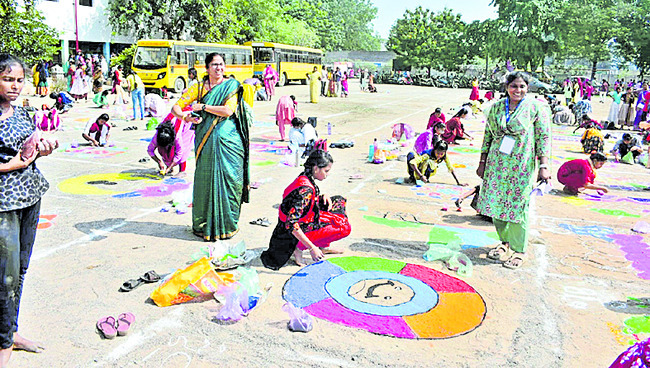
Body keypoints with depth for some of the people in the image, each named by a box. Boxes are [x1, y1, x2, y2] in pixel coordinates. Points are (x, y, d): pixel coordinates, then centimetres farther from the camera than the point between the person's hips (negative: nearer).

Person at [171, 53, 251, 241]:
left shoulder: (231, 85, 5)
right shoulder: (199, 87, 10)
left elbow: (228, 111, -11)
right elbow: (176, 107, 8)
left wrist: (203, 106, -7)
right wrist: (185, 117, -13)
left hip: (229, 140, -1)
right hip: (207, 141, 1)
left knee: (229, 179, -1)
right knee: (205, 180, 1)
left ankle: (227, 224, 13)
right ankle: (204, 224, 14)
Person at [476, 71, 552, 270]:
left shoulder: (536, 108, -2)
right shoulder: (496, 107, 9)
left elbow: (543, 138, -3)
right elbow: (488, 136, 13)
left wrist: (544, 166, -9)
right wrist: (482, 162, 11)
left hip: (522, 166, -4)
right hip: (497, 164, 4)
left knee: (517, 206, -2)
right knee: (496, 203, 8)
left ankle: (519, 250, 13)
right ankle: (505, 242, 27)